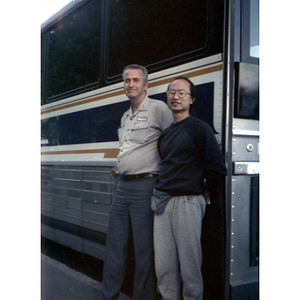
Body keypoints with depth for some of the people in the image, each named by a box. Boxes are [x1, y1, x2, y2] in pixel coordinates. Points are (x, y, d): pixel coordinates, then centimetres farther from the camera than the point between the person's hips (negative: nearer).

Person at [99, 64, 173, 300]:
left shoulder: (158, 109, -5)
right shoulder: (125, 117, 19)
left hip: (144, 186, -8)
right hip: (122, 186, 8)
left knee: (144, 249, 1)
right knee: (115, 246, 12)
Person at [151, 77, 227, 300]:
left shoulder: (199, 128, -3)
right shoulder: (165, 134, 17)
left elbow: (217, 168, -7)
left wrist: (204, 193, 1)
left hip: (187, 202, -6)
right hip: (161, 201, 6)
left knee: (189, 263, 1)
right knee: (163, 265, 9)